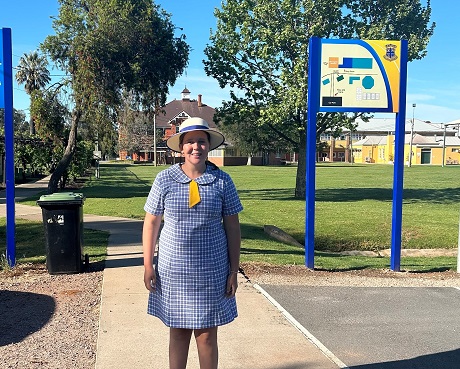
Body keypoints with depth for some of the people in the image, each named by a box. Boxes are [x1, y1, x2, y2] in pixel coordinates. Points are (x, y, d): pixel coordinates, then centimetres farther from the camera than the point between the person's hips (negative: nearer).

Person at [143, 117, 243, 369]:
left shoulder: (222, 181, -3)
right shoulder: (164, 180, -3)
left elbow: (232, 227, 1)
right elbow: (151, 223, 2)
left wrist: (234, 271, 0)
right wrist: (147, 265, 0)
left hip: (212, 271, 0)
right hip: (173, 270, 0)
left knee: (207, 335, 8)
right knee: (178, 332, 12)